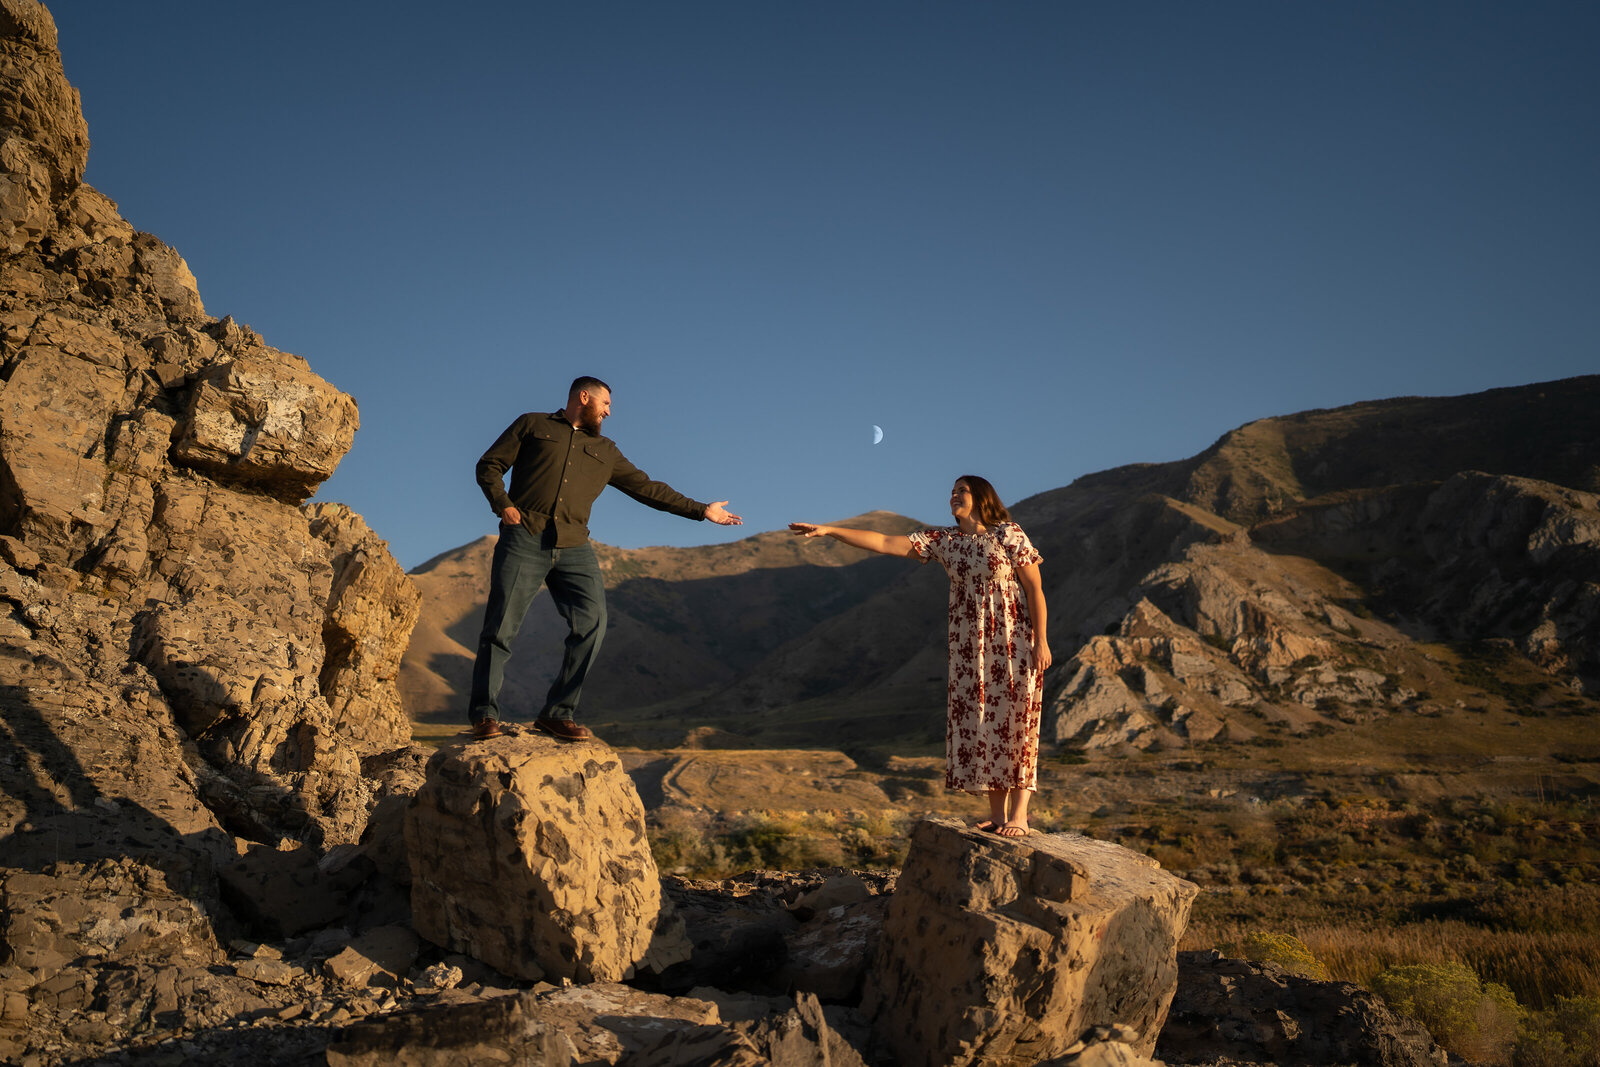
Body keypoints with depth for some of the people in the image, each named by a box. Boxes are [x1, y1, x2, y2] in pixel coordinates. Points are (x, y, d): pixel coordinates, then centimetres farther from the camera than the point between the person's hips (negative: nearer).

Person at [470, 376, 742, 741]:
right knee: (500, 626, -7)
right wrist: (502, 504, -6)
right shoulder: (533, 425, 15)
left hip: (574, 549, 4)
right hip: (524, 541, -3)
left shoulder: (605, 451, 25)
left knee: (592, 622, -12)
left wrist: (700, 510, 20)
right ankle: (484, 715, 3)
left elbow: (647, 488, 24)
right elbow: (489, 465, 11)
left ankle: (558, 713, -5)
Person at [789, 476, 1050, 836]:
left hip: (1014, 639, -4)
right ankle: (997, 813, 11)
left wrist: (1041, 640, -12)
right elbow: (885, 543, -1)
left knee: (1016, 719, -5)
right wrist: (829, 530, -8)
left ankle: (1019, 812, 1)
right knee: (979, 722, 3)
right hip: (969, 644, 5)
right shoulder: (943, 540, 5)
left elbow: (1035, 587, -6)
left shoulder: (1009, 535, -5)